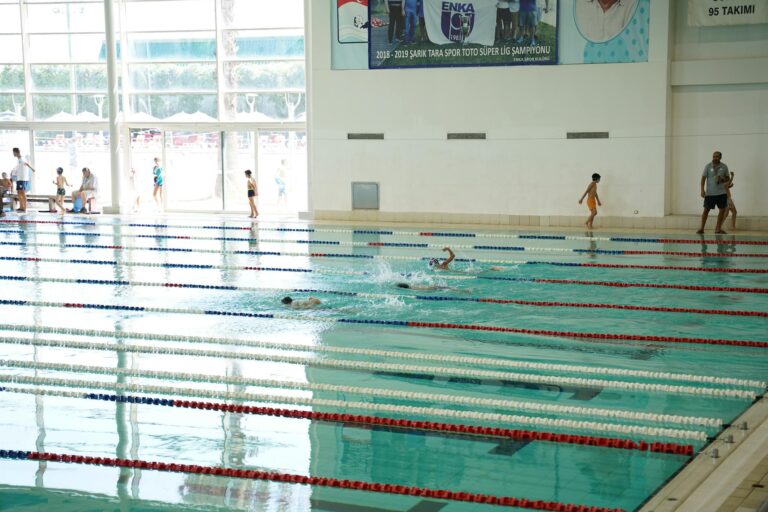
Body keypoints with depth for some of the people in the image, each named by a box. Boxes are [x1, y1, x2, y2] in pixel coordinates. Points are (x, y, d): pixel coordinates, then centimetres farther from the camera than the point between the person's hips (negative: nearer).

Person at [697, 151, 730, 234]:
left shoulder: (724, 167, 5)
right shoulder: (708, 166, -2)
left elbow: (728, 179, 13)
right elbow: (703, 178, -2)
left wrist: (723, 180, -11)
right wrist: (702, 190, -11)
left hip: (721, 192, 3)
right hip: (710, 193, -3)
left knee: (722, 209, 2)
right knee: (706, 210, 0)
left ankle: (718, 228, 14)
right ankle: (701, 228, 10)